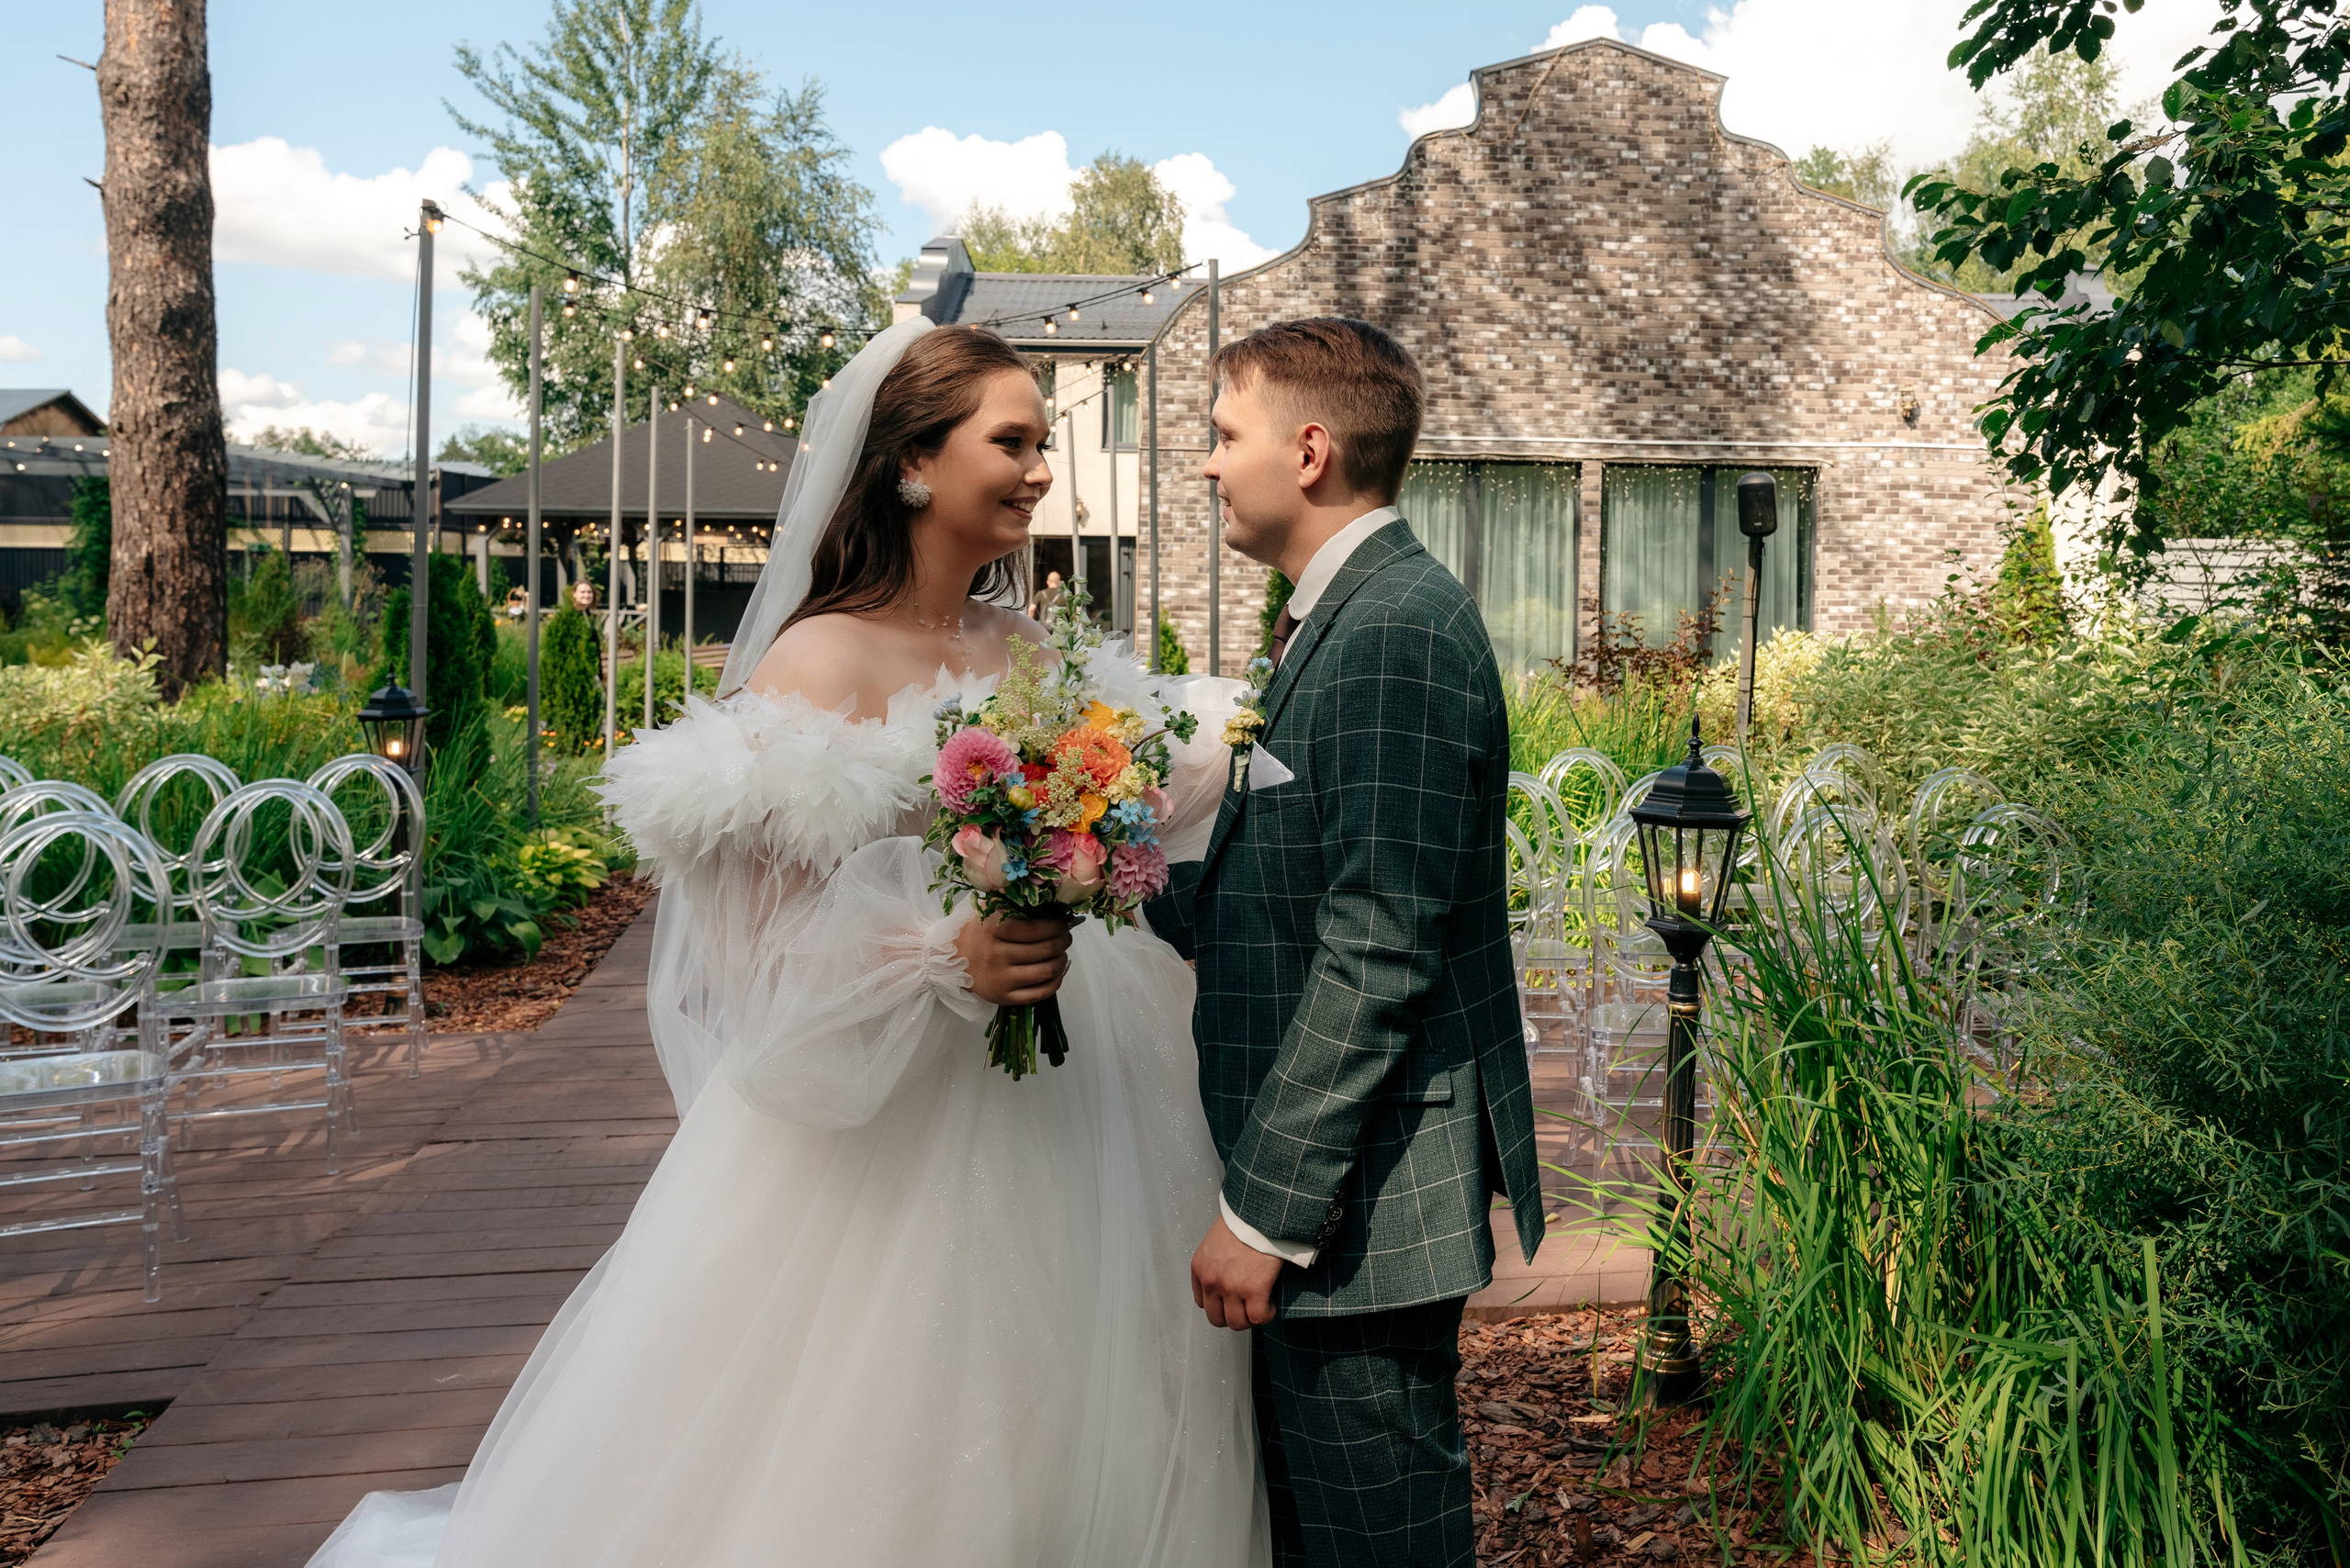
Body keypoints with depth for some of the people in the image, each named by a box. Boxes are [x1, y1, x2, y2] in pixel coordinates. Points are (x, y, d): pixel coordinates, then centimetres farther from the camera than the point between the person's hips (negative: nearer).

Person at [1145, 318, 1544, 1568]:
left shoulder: (1397, 633, -19)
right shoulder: (1342, 618, 13)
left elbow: (1376, 957, -23)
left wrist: (1264, 1212, -20)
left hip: (1360, 1195, -10)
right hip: (1326, 1182, 10)